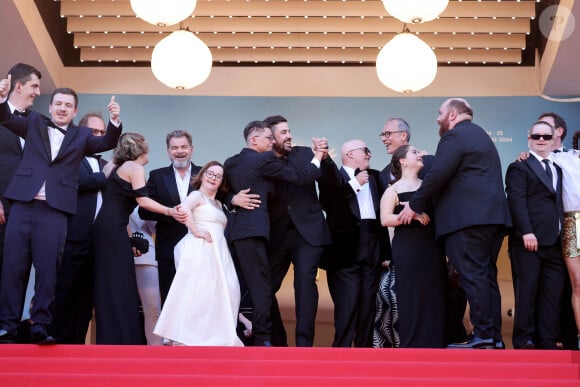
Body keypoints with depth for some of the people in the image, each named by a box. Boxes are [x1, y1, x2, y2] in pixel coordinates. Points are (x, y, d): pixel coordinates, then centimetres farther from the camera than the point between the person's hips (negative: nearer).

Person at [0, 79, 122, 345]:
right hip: (23, 205, 1)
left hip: (54, 210, -1)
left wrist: (114, 121, -18)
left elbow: (107, 143, 1)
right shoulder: (35, 123, 16)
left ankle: (40, 326, -1)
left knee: (47, 268, -3)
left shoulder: (81, 135, 13)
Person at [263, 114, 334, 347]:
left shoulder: (304, 154, 7)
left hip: (307, 231, -1)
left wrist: (324, 157, -15)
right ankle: (277, 342, 19)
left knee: (305, 280, -17)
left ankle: (304, 343, -16)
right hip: (276, 235, 1)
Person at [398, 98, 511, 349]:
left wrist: (414, 206, -7)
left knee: (473, 276, -10)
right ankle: (494, 335, 10)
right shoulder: (479, 135, 26)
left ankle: (482, 336, -12)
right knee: (486, 276, 10)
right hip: (493, 216, 10)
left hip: (468, 218, -10)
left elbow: (437, 175, -15)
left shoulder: (455, 135, -5)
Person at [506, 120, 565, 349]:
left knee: (553, 292, 2)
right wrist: (526, 232, -18)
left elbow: (560, 203, 20)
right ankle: (523, 340, 1)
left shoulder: (558, 170, 23)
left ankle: (547, 341, 5)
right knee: (527, 288, -4)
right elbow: (516, 201, -8)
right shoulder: (519, 167, 3)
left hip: (554, 241, 6)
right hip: (529, 239, -6)